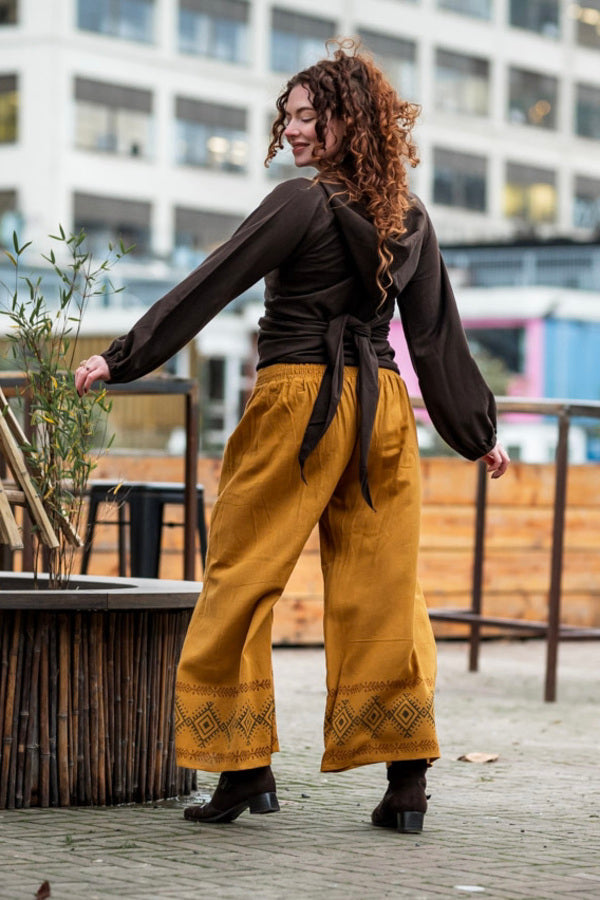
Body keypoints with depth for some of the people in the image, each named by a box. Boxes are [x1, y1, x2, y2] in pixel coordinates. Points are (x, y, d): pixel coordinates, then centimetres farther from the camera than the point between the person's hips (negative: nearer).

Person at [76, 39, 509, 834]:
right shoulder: (412, 221, 10)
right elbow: (438, 336, 14)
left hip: (299, 398, -6)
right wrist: (477, 433, 22)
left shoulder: (304, 203, -8)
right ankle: (408, 781, 4)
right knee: (382, 590, 7)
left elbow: (212, 284, -8)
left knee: (242, 578, 3)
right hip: (382, 405, 6)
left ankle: (244, 768, 3)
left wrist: (122, 358, -3)